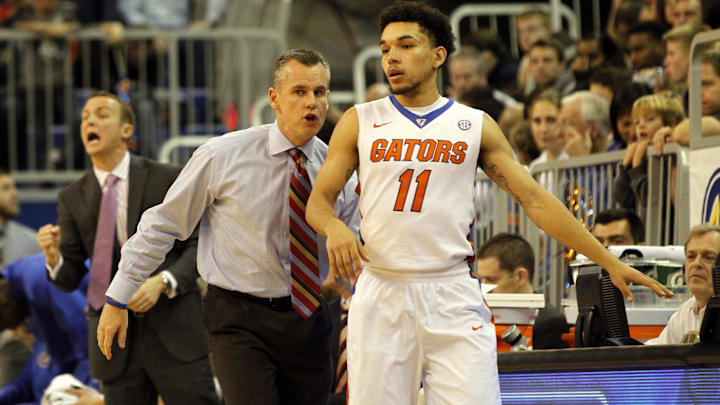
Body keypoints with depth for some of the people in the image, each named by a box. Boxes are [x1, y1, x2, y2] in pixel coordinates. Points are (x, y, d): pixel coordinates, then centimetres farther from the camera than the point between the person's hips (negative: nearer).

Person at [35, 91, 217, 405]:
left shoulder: (168, 180, 1)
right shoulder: (72, 199, 8)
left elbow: (198, 244, -2)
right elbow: (69, 279, 7)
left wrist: (163, 282, -19)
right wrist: (53, 256, -16)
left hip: (174, 332, -2)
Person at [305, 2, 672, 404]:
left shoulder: (475, 126, 9)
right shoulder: (360, 122, 9)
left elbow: (535, 198, 8)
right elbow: (319, 199, 8)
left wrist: (610, 261, 4)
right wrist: (334, 227, -18)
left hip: (453, 298, 0)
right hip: (381, 295, 1)